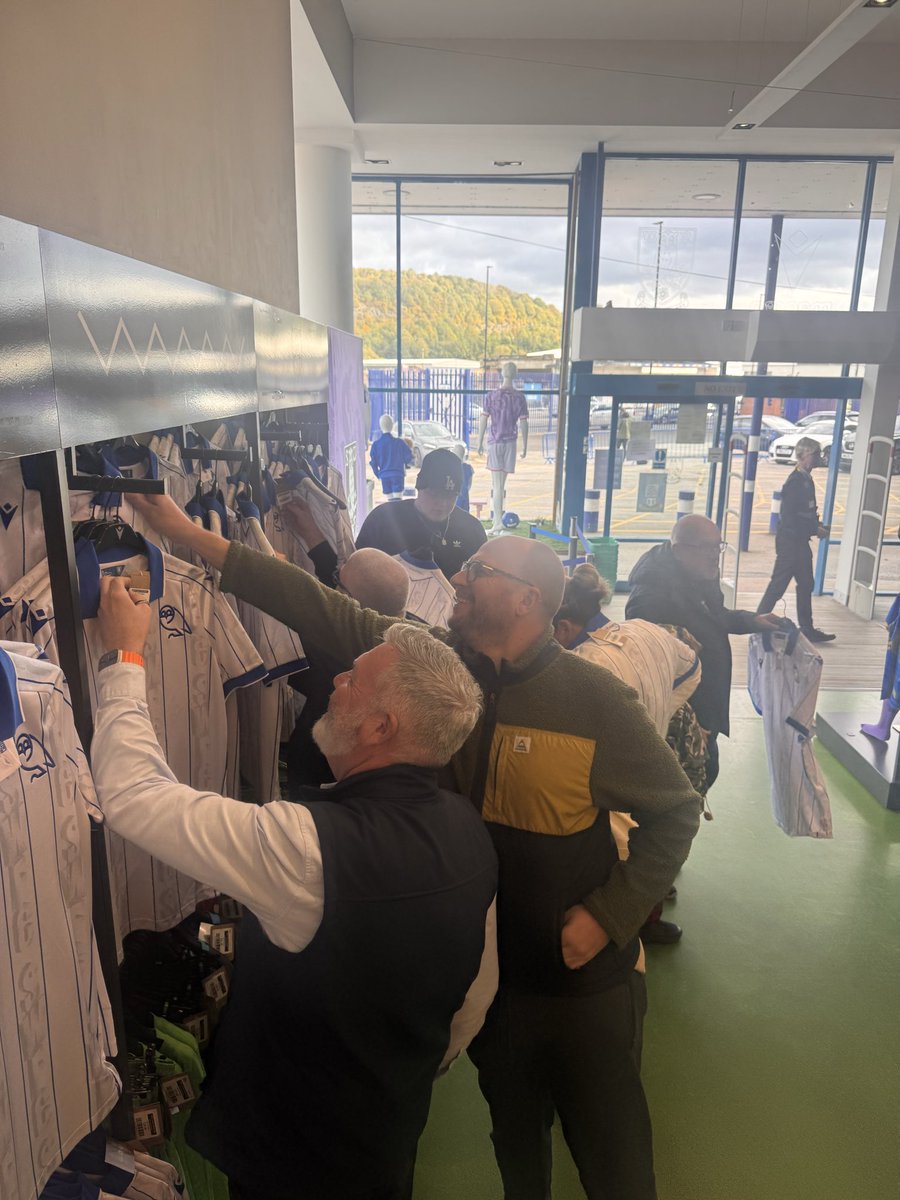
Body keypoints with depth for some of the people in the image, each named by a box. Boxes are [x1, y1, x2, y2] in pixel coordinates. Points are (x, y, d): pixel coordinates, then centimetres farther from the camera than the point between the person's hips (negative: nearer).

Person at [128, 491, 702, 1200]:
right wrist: (192, 535, -18)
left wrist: (608, 915, -17)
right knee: (512, 1129, 28)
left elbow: (677, 809, -10)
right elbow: (324, 613, -15)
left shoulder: (597, 701, -20)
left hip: (582, 974, -3)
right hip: (485, 963, 4)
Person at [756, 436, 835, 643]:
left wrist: (817, 525, 5)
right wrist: (815, 530, -16)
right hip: (790, 541, -10)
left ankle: (807, 629, 24)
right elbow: (790, 518, -23)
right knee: (778, 584, -3)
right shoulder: (795, 482, -19)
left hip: (800, 541, 10)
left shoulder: (806, 479, 10)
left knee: (806, 585, 15)